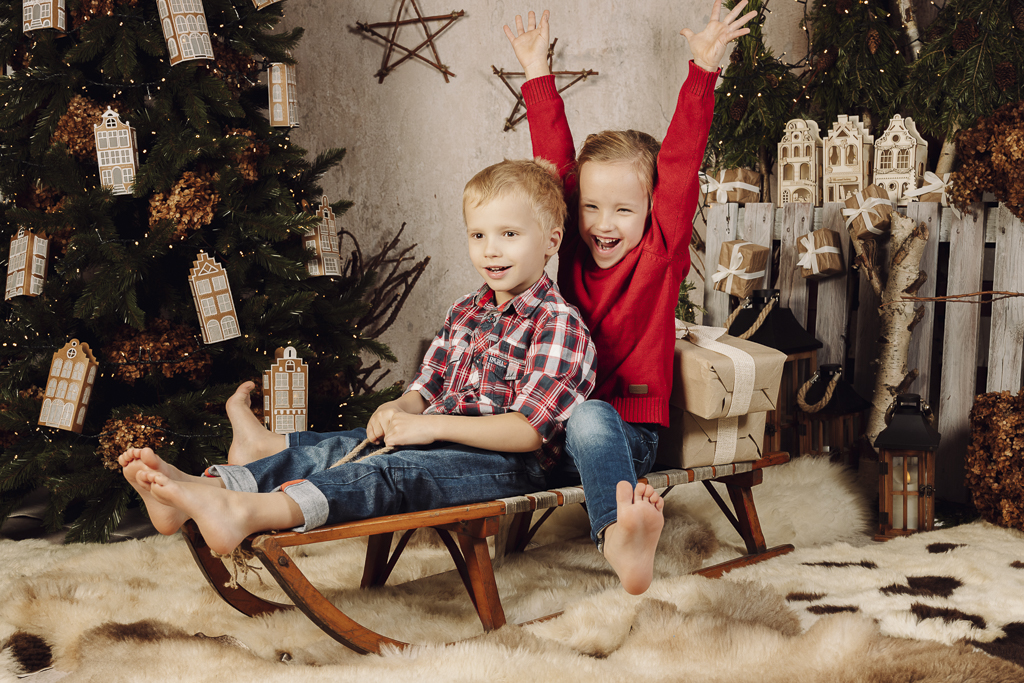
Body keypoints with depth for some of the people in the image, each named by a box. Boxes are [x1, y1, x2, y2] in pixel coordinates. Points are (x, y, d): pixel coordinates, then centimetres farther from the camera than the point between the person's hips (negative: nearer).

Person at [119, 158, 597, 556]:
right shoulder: (464, 313, 17)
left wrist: (429, 426, -24)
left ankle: (249, 513, -52)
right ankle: (201, 488, -25)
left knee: (393, 471, -32)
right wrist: (399, 410, -5)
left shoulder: (559, 324, -10)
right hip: (441, 441, 8)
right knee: (335, 448, -13)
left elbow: (528, 430, -19)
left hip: (509, 463, -8)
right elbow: (428, 387, 20)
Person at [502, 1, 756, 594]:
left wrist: (704, 69, -9)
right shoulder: (573, 252, 10)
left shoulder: (661, 254, 2)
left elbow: (681, 163, -5)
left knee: (591, 420, -38)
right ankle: (622, 500, -49)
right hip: (561, 426, 6)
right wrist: (538, 74, 13)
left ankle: (619, 536, -63)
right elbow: (555, 162, 11)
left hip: (629, 427, -6)